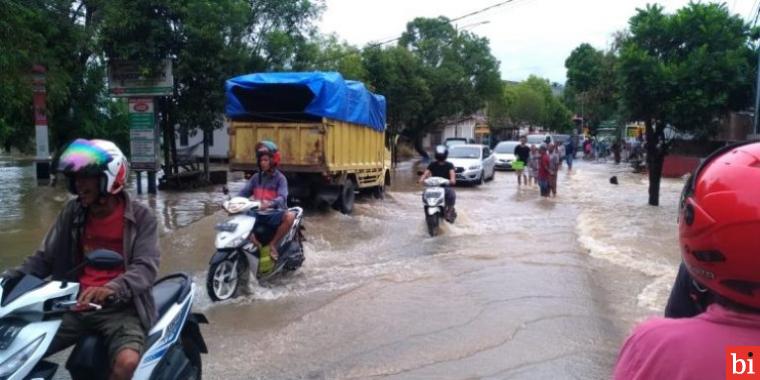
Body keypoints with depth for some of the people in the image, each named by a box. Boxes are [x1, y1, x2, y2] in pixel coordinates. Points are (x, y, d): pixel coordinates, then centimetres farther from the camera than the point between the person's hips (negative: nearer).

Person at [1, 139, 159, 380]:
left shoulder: (140, 216, -4)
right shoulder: (73, 212, 9)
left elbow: (146, 268, -16)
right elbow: (45, 258, 12)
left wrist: (111, 289, -35)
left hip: (120, 307, -5)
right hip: (75, 305, 5)